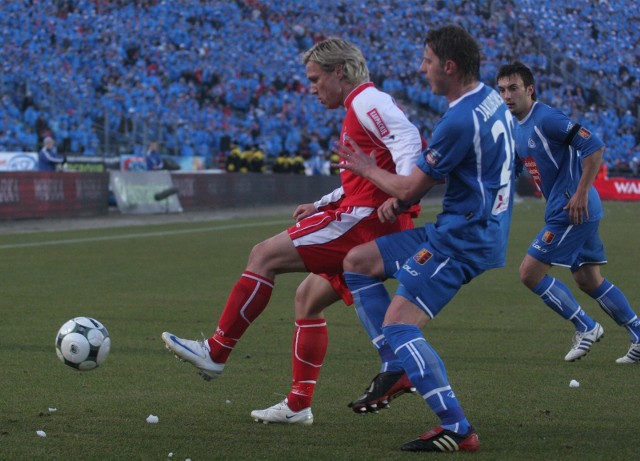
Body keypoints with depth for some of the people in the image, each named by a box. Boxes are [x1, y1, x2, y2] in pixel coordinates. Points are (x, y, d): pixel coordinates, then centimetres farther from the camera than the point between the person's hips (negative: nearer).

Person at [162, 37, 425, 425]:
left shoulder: (367, 101, -7)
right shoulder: (359, 107, 25)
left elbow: (409, 138, -23)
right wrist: (322, 205, 24)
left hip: (363, 219, -11)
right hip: (371, 226, 11)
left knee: (265, 256, -10)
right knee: (308, 297, 17)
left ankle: (216, 352, -6)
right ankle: (298, 405, 17)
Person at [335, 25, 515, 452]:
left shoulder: (460, 121, -22)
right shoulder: (491, 100, 9)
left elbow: (412, 187, -11)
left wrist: (368, 169, 8)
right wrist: (401, 196, 6)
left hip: (463, 240, -10)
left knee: (400, 324, -14)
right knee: (358, 261, 14)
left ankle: (458, 429, -16)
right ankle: (396, 367, 13)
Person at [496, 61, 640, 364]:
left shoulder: (545, 119, -16)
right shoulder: (518, 128, 13)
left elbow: (594, 146, -21)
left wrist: (581, 193, -23)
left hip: (572, 210, -10)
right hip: (578, 213, 10)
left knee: (530, 272, -8)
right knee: (589, 280, 14)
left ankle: (585, 328, 2)